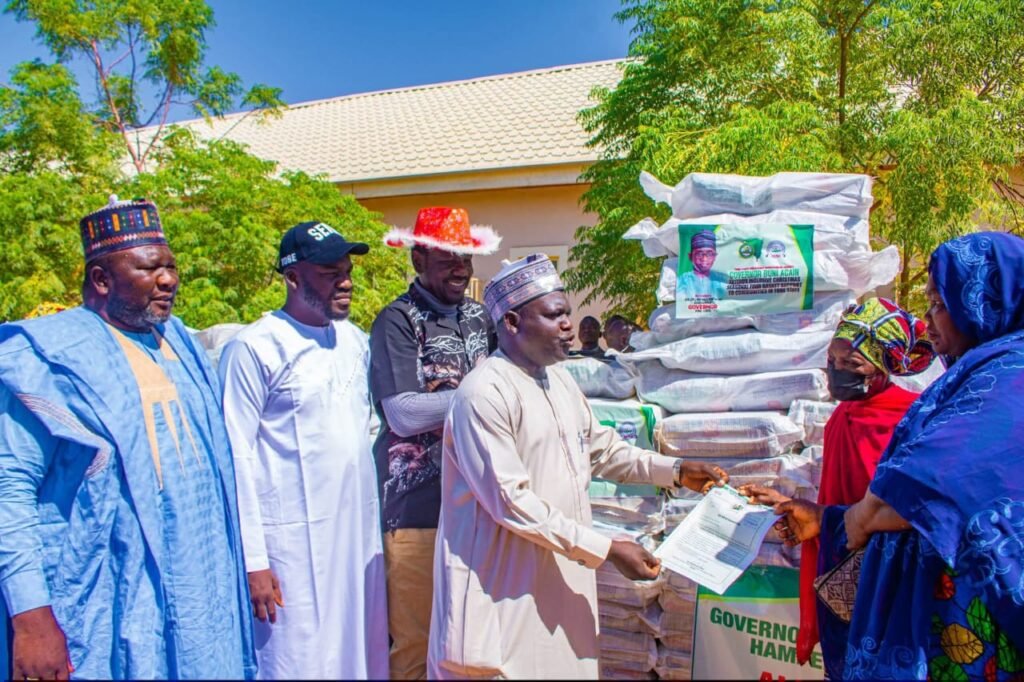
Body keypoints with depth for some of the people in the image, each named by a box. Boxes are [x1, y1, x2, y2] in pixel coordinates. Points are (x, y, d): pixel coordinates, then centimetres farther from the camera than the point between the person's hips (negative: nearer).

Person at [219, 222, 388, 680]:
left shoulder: (354, 339, 8)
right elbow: (237, 459, -11)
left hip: (360, 531, 6)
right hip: (294, 539, -6)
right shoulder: (254, 348, -11)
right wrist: (252, 560, -13)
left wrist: (377, 521, 13)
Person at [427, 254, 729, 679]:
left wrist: (675, 471, 6)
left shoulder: (560, 380, 7)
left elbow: (603, 449, 18)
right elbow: (511, 503, -23)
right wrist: (607, 550, -20)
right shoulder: (485, 394, -21)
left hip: (560, 576, 8)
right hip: (504, 587, -8)